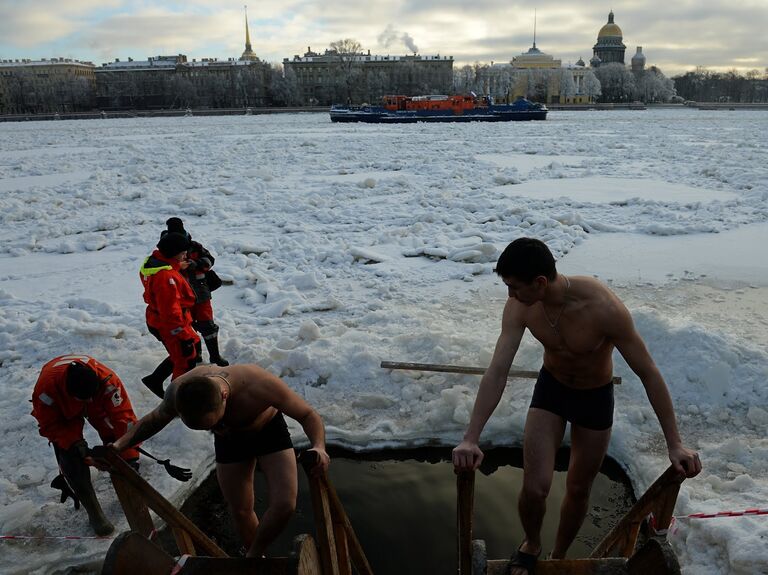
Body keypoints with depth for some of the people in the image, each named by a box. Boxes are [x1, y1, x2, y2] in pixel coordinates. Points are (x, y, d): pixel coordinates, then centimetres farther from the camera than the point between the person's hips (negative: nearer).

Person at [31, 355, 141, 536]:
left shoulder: (106, 379, -41)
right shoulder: (46, 387, -42)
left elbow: (122, 416, -38)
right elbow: (50, 425, -24)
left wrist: (130, 457, -38)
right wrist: (74, 443, -37)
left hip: (98, 406, 2)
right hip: (60, 413, -1)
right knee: (70, 456, -16)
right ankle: (94, 513, -3)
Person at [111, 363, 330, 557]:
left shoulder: (259, 386, -44)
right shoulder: (178, 392, -32)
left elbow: (308, 414, -31)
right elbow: (154, 420, -6)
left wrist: (319, 447, -48)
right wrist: (119, 445, -17)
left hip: (269, 430, -2)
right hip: (230, 440, 3)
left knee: (284, 505, -15)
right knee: (240, 511, 8)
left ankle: (253, 556, 13)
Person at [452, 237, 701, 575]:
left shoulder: (604, 309, -35)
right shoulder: (520, 307, -24)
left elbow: (648, 374, -25)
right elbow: (497, 372, -26)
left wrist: (675, 444, -21)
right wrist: (470, 439, -33)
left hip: (596, 397, -1)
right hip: (550, 388, 2)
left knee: (578, 490, 14)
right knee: (534, 488, -6)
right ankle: (532, 544, 29)